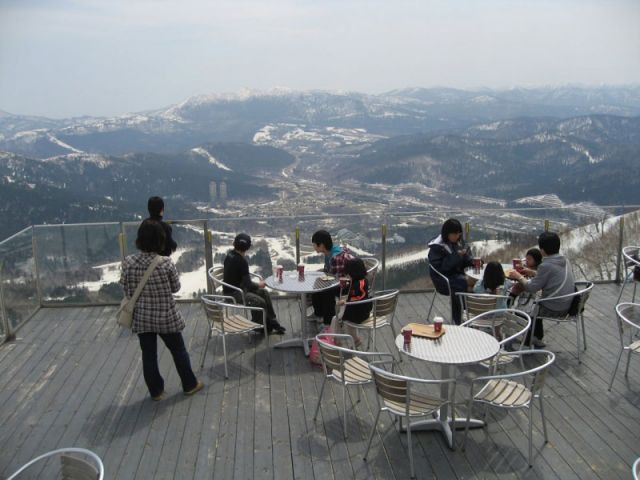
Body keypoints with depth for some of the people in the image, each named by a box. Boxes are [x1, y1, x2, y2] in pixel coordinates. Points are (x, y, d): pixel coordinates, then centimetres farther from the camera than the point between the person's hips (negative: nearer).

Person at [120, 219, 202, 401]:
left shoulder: (129, 262, -13)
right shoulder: (166, 263, -21)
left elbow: (127, 290, -3)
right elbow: (176, 287, -6)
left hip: (141, 317, 2)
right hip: (166, 316, -2)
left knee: (148, 355, 17)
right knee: (178, 350, 17)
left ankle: (156, 391, 30)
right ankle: (190, 385, 32)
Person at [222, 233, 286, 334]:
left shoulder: (230, 255, 3)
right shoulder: (241, 261, -26)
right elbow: (248, 284, -23)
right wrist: (259, 285, -6)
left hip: (239, 287, 11)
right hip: (232, 293, -11)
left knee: (264, 293, 9)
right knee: (260, 302, -25)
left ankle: (272, 323, 13)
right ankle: (257, 326, 1)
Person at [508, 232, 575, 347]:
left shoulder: (546, 265, -22)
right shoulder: (564, 260, 3)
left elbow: (531, 288, -18)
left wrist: (519, 277, -3)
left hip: (553, 309, -8)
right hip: (567, 306, 8)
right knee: (535, 306, 29)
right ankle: (537, 339, 36)